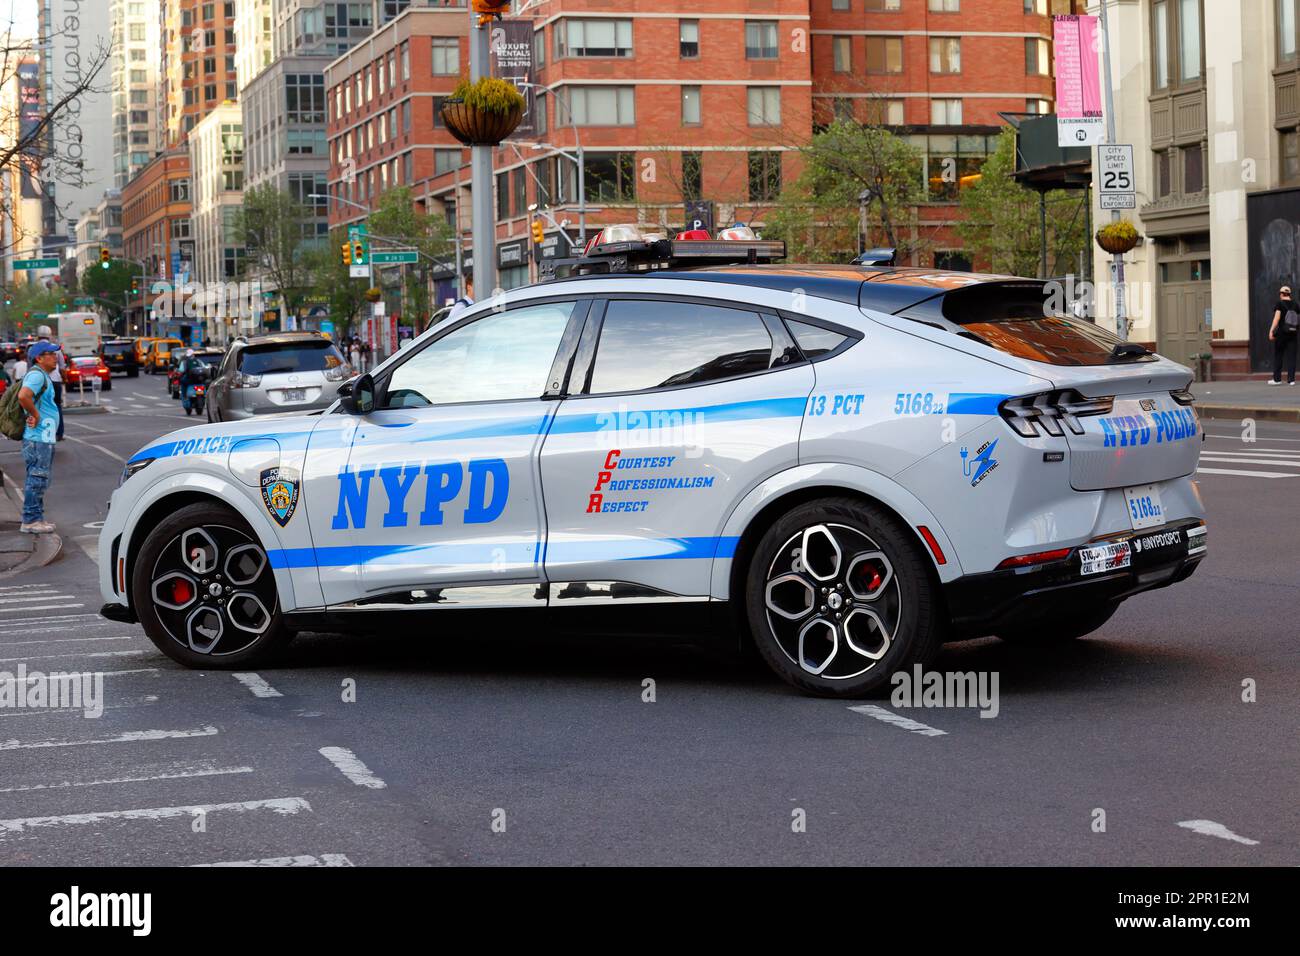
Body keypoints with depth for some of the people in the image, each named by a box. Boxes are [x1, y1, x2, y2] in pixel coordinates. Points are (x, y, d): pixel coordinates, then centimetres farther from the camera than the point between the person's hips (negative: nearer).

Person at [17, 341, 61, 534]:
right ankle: (30, 521, -4)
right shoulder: (36, 375, -16)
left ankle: (37, 518, 21)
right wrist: (35, 415, -20)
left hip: (45, 438, 11)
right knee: (36, 480, -7)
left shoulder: (45, 376, 17)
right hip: (38, 438, -11)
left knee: (39, 480, 15)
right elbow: (23, 396, -32)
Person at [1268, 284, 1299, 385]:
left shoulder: (1280, 304, -7)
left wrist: (1271, 331, -21)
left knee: (1278, 356, 6)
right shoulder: (1295, 305, 6)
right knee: (1291, 356, 4)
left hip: (1282, 332, -4)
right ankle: (1291, 379, 1)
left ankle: (1277, 379, 9)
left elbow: (1277, 318, -17)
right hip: (1293, 333, 4)